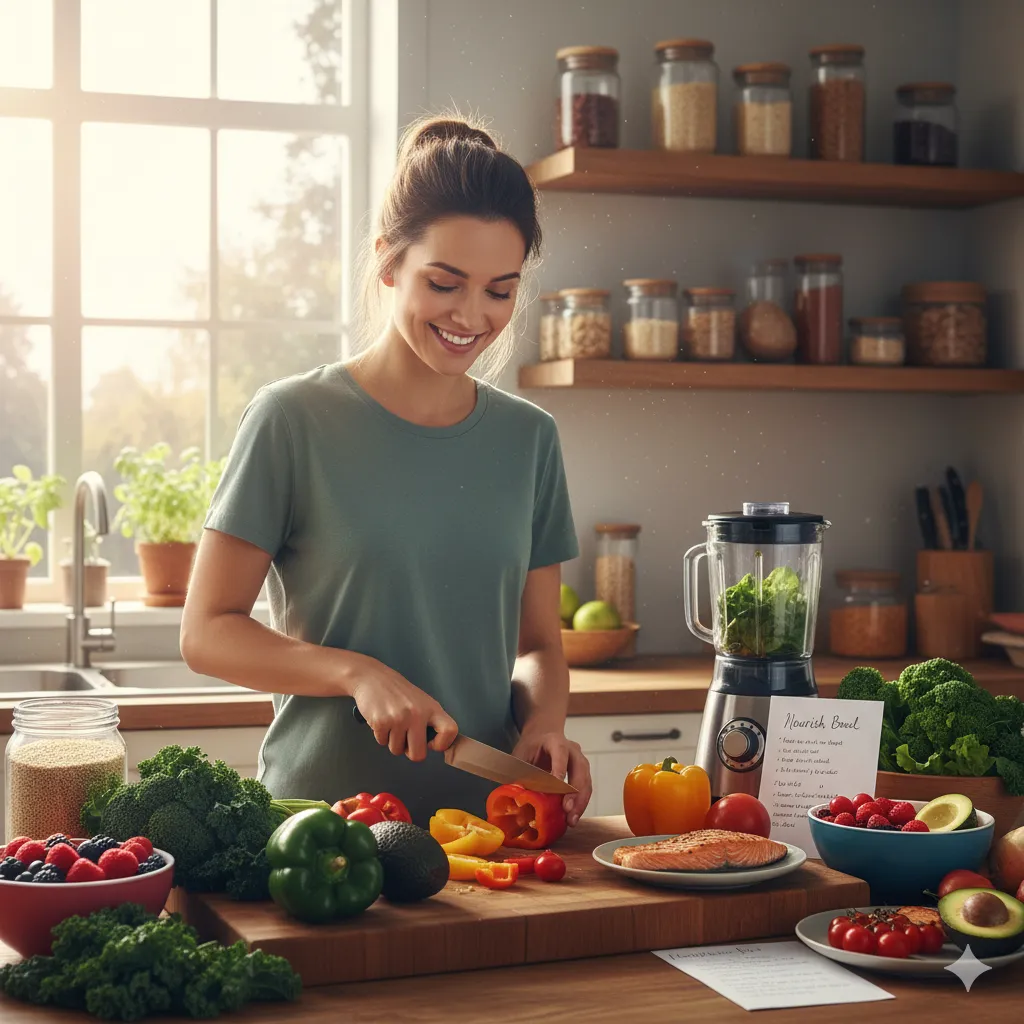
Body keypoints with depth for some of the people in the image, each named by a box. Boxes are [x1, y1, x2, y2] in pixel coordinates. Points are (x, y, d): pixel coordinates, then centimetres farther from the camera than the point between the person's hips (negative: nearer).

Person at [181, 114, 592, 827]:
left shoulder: (529, 438, 11)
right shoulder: (295, 420, -1)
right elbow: (208, 631, -1)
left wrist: (543, 723, -4)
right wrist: (357, 672, -14)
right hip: (318, 811, -3)